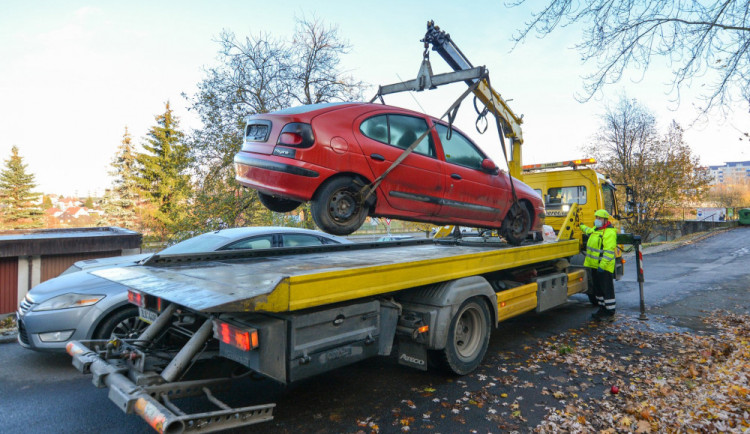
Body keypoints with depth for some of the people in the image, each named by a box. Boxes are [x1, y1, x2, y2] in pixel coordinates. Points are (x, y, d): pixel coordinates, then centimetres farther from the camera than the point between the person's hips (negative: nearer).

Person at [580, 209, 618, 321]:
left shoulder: (610, 233, -17)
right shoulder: (595, 229, 13)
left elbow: (609, 252, -23)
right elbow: (588, 231, 41)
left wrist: (602, 265, -27)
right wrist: (582, 226, 57)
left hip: (604, 267, -10)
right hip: (595, 266, 10)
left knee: (607, 290, -3)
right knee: (598, 289, 17)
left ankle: (610, 314, 3)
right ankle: (602, 310, 28)